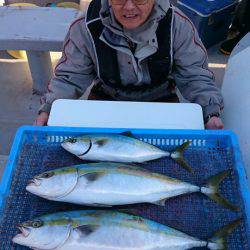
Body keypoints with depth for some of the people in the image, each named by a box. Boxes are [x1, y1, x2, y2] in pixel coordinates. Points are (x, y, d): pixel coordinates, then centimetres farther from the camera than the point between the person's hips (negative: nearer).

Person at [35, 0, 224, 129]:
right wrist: (49, 109, -26)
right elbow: (70, 77, -10)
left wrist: (212, 113, -28)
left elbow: (195, 76, -12)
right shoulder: (86, 27, -19)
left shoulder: (177, 24, -19)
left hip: (160, 100, 0)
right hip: (106, 98, 1)